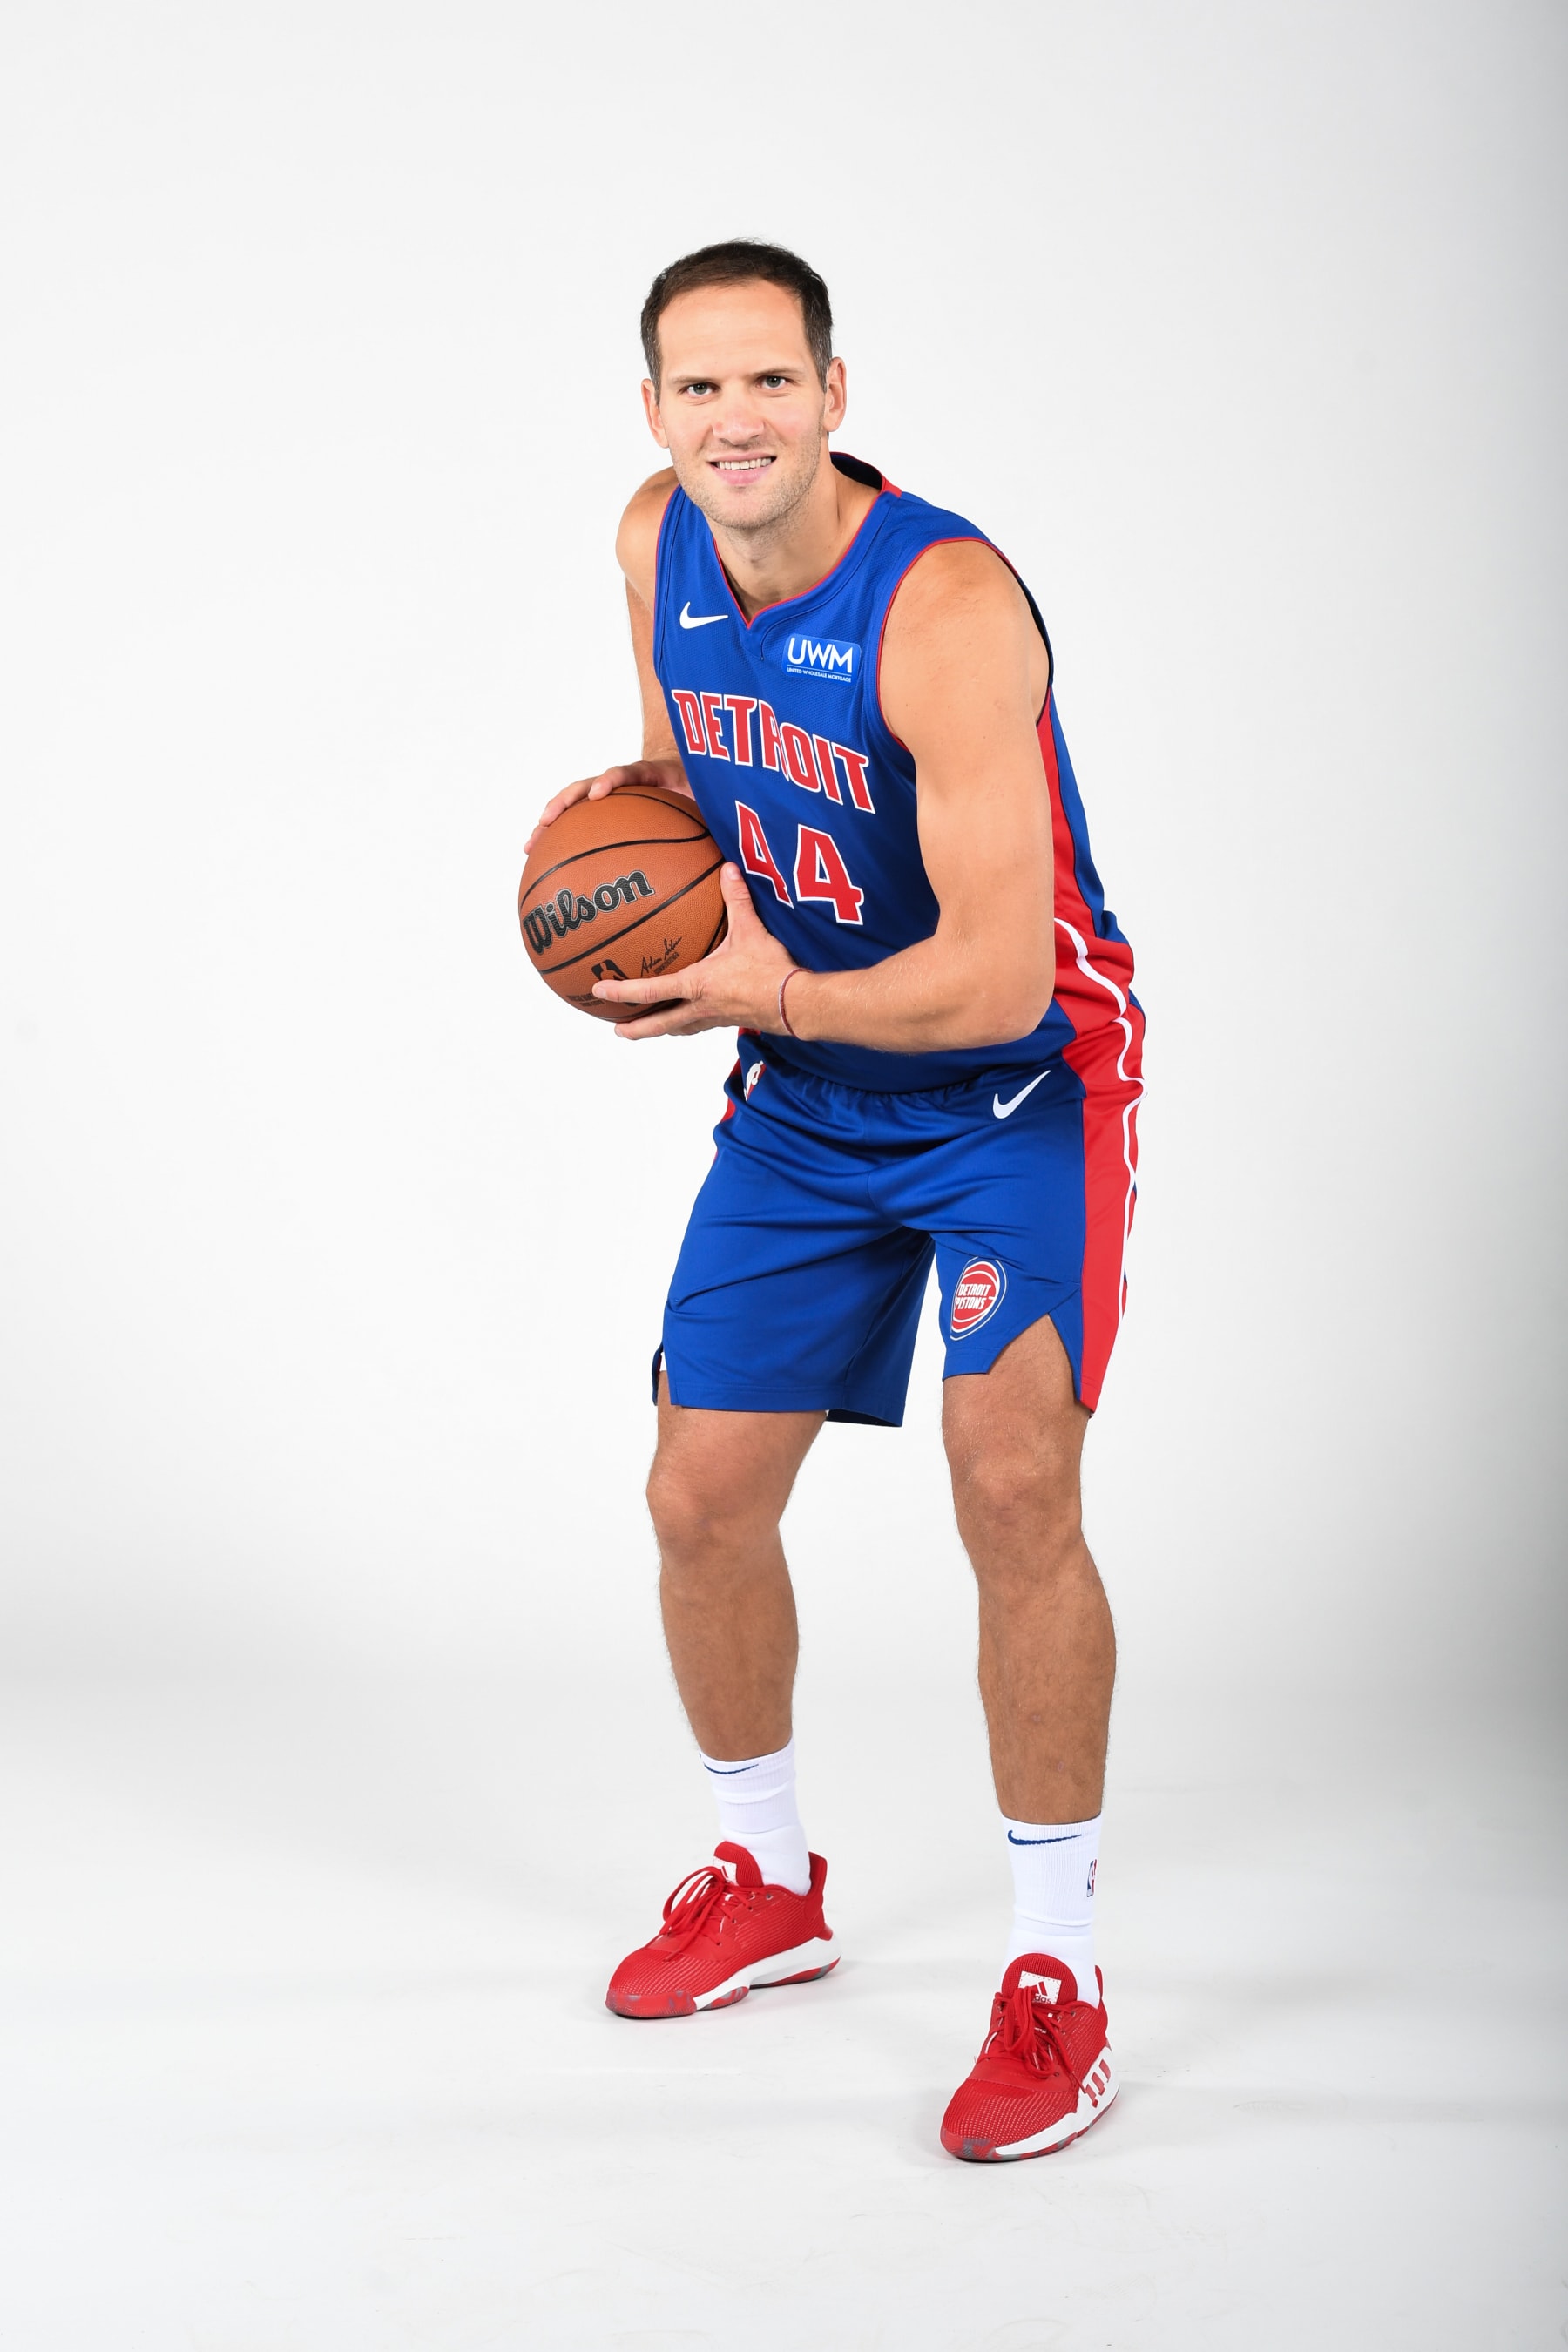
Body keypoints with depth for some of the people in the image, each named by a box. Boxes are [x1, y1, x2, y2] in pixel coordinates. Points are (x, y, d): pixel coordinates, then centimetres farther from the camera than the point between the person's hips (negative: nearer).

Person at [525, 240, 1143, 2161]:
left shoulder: (946, 610, -28)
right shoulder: (658, 546, -4)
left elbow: (997, 981, -32)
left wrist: (772, 996, -22)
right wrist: (631, 790, -5)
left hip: (1021, 1089, -7)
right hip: (806, 1099, 7)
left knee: (1012, 1489, -21)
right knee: (701, 1499, 7)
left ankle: (1056, 1973, -5)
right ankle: (766, 1885, 32)